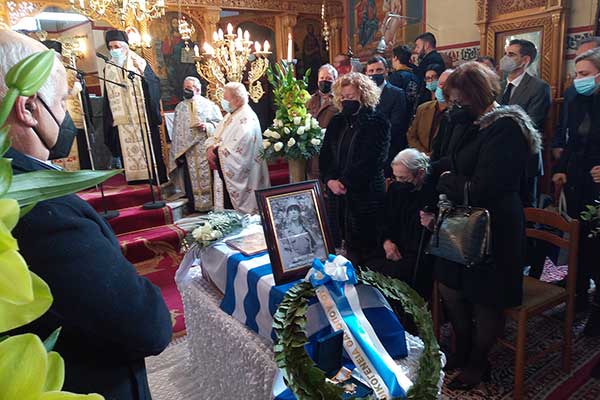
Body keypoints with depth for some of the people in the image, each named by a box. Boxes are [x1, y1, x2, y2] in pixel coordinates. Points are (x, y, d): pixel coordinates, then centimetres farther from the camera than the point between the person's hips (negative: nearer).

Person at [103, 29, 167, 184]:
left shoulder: (140, 64, 4)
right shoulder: (108, 69, 13)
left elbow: (155, 86, -4)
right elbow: (108, 99, 14)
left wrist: (144, 73, -19)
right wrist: (110, 120, 8)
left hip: (144, 120, -3)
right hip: (122, 123, 3)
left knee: (150, 154, -4)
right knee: (128, 156, 2)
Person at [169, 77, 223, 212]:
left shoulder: (209, 105, 3)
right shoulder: (180, 107, 12)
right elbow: (176, 131, 10)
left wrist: (207, 126, -17)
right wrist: (177, 152, 4)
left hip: (205, 150, -2)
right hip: (187, 151, 3)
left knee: (207, 178, 1)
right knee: (190, 179, 2)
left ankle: (210, 204, 12)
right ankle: (194, 206, 10)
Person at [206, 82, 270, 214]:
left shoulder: (247, 118, -16)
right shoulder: (229, 116, 15)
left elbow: (237, 147, -25)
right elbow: (215, 136, 15)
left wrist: (216, 152, -13)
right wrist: (210, 148, -6)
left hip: (240, 177, -9)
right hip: (226, 174, 9)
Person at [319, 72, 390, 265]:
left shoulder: (378, 123, -3)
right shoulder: (336, 122, 14)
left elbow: (371, 160, -12)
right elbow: (325, 155, 10)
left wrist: (344, 182, -13)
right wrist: (329, 180, -7)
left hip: (365, 194, -5)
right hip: (336, 193, 5)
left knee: (363, 248, 0)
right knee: (339, 244, 6)